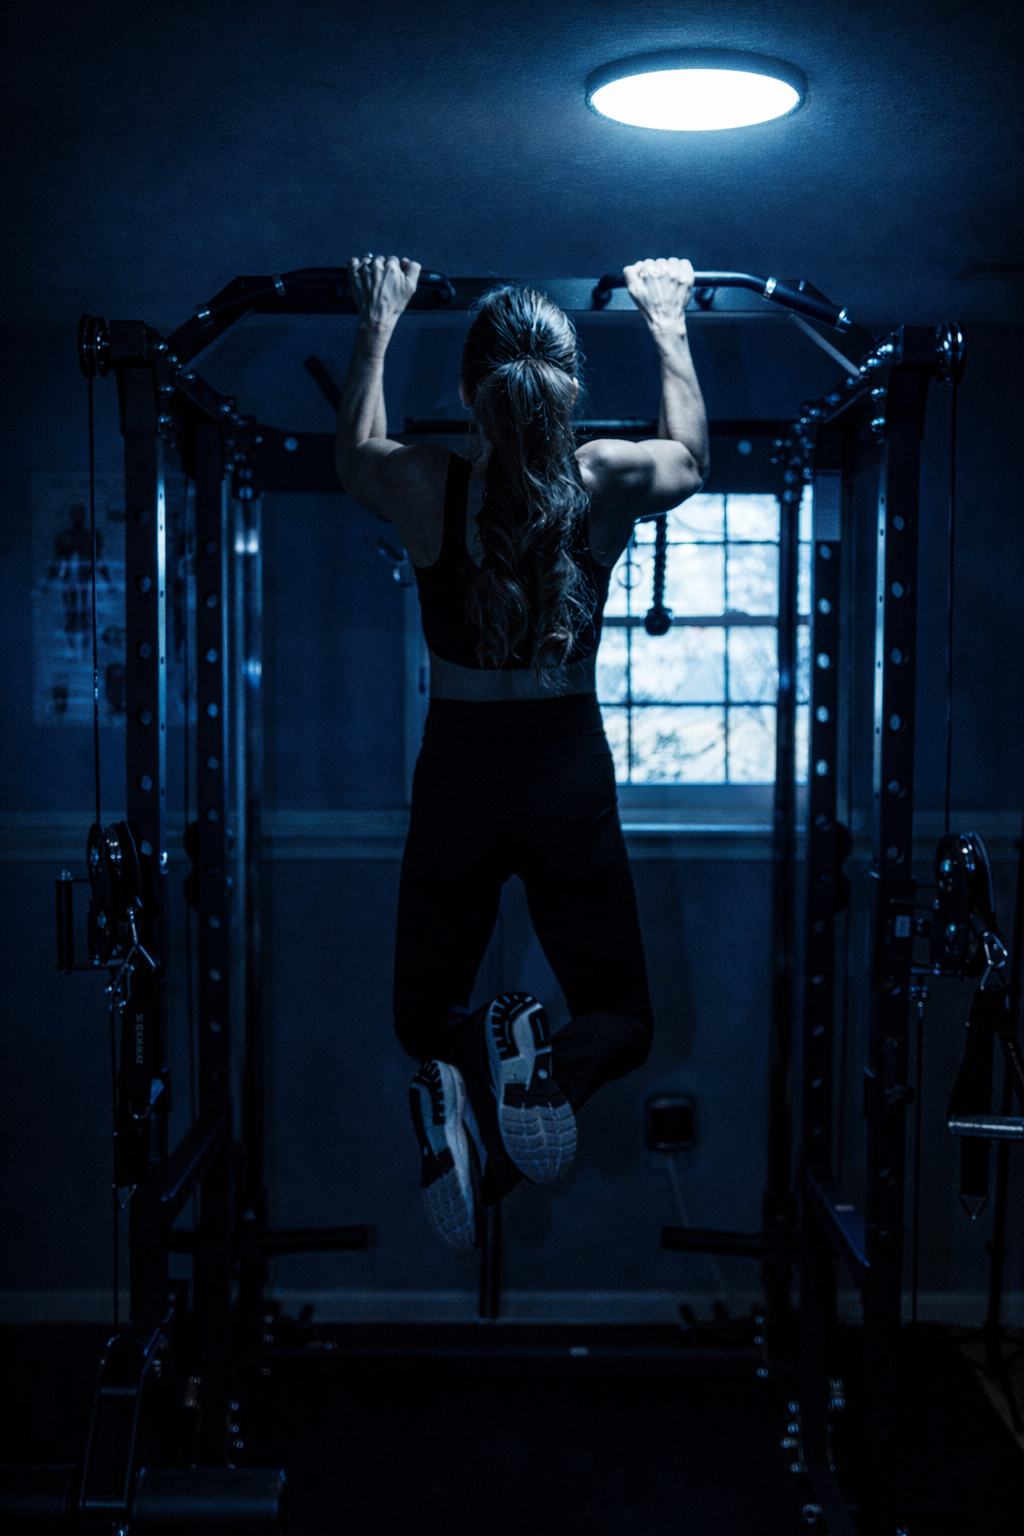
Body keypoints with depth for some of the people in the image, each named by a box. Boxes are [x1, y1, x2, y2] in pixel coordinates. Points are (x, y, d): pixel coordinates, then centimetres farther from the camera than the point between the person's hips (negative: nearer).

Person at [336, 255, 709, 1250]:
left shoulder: (425, 488, -12)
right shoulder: (611, 482, -10)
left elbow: (352, 454, 14)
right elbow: (692, 454, 15)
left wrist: (378, 324, 24)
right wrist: (666, 321, 26)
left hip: (459, 775, 0)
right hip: (571, 773, 0)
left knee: (424, 1012, 16)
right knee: (620, 1018, 14)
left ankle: (468, 1068, -23)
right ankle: (547, 1070, -25)